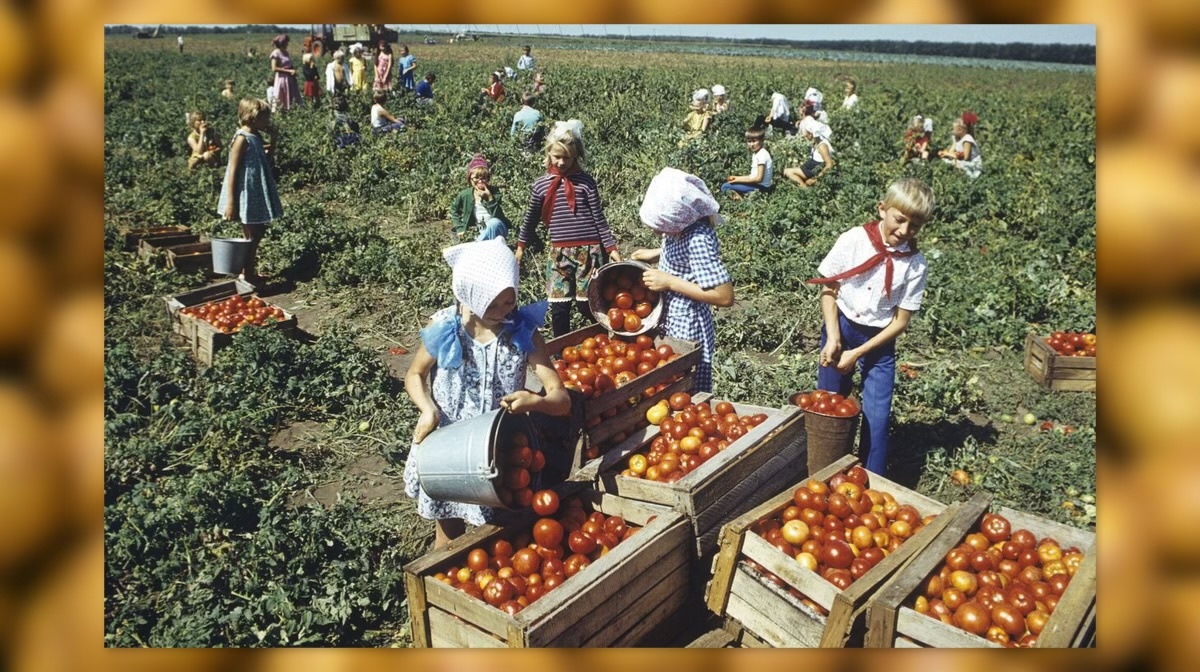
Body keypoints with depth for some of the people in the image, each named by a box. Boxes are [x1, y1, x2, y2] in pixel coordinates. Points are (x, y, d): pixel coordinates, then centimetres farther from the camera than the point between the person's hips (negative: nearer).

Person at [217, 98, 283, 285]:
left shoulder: (256, 136, 7)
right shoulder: (242, 139, -18)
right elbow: (232, 171, -20)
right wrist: (230, 203, -23)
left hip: (257, 195, 9)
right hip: (246, 196, -9)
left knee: (258, 232, 18)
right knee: (251, 236, 1)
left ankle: (248, 272, 32)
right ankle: (246, 275, 14)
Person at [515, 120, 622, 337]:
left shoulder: (585, 181, -1)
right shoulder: (540, 184, 6)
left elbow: (599, 218, 1)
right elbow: (531, 218, 18)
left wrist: (611, 247, -4)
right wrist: (521, 246, 23)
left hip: (589, 250, -2)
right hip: (559, 252, 2)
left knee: (586, 303, -1)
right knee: (558, 306, 1)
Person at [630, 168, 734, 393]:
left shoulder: (699, 240, -29)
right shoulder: (679, 223, -6)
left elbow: (725, 296, -29)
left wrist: (670, 282, -25)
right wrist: (656, 254, 1)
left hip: (687, 330, -8)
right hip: (668, 322, 8)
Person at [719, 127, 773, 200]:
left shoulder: (762, 154, -16)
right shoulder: (755, 154, 15)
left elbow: (759, 178, -20)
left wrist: (738, 180, -15)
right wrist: (737, 178, 7)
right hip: (756, 184, 11)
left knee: (725, 187, -16)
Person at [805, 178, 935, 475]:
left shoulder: (915, 265, -11)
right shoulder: (853, 240, -13)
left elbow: (901, 321, -8)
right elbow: (828, 290, -5)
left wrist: (857, 353, -13)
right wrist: (833, 338, -15)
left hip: (879, 340, 0)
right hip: (840, 327, 0)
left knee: (876, 417, -2)